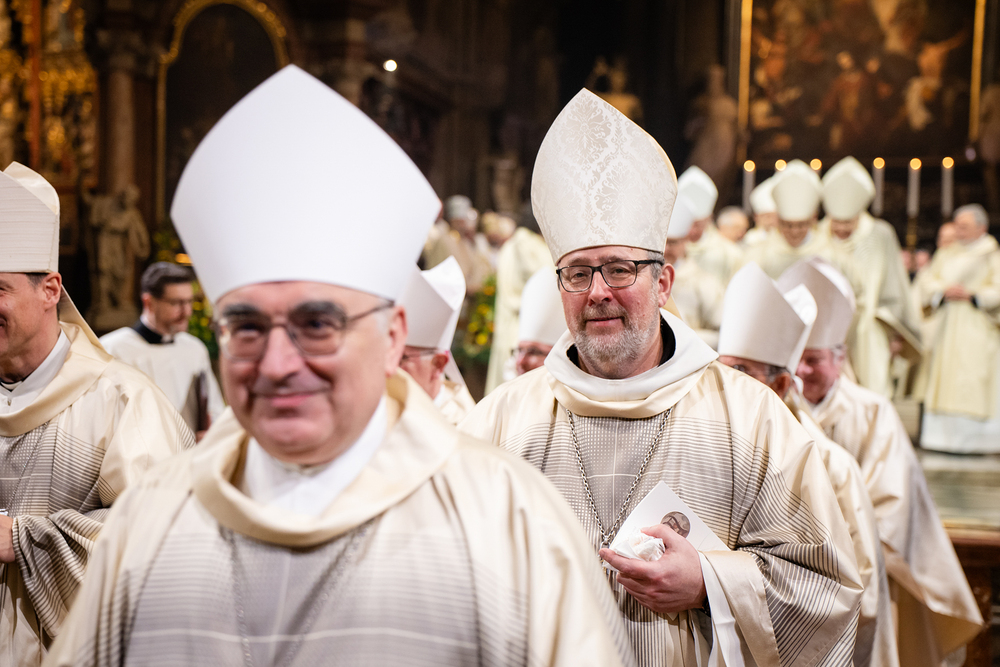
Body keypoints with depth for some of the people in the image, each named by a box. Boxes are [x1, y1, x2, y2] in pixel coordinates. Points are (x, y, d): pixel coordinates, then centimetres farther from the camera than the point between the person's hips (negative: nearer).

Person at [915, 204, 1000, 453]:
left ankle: (975, 439, -3)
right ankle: (943, 435, 5)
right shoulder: (946, 254, 17)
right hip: (944, 327, 4)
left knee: (974, 383, -7)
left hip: (976, 328, -4)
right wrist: (944, 291, -10)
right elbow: (926, 280, 8)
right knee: (941, 377, 1)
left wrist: (971, 294, -17)